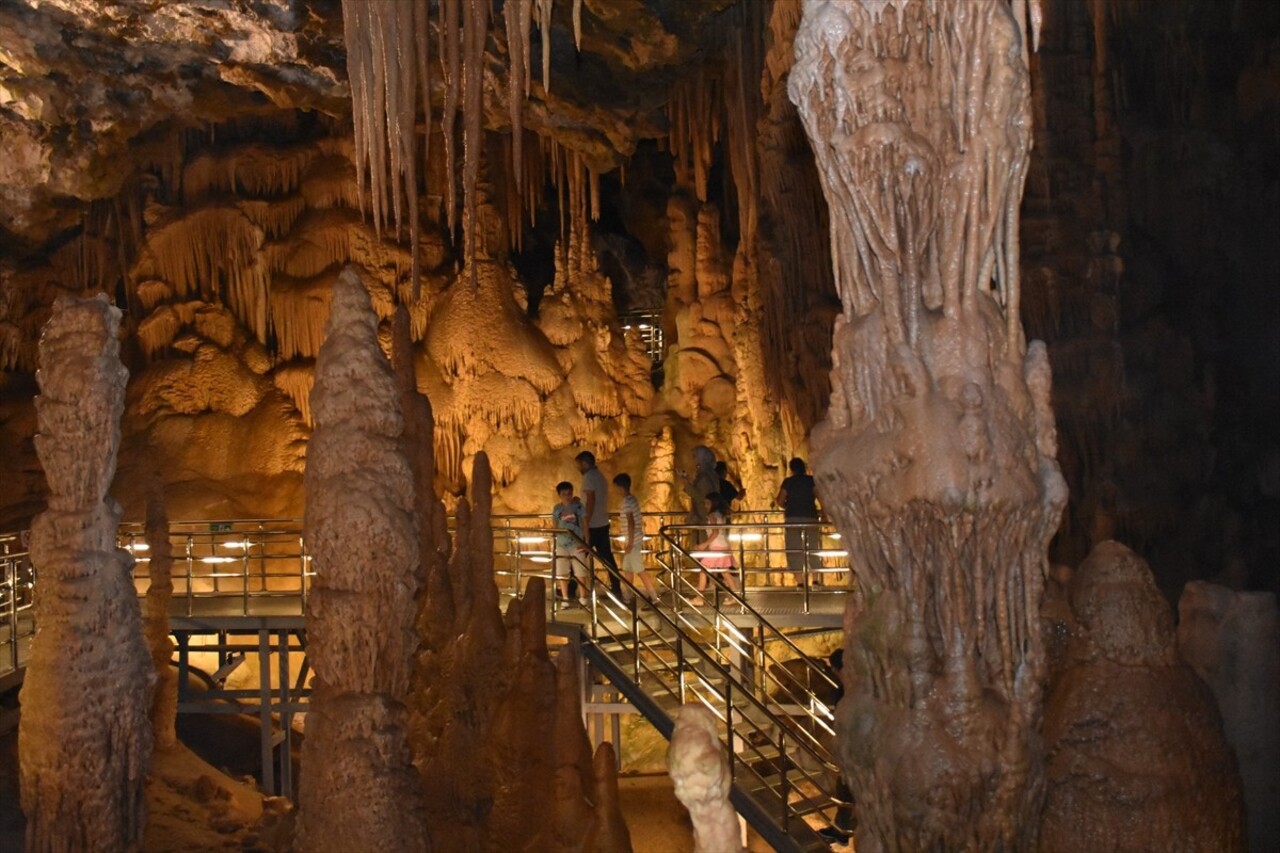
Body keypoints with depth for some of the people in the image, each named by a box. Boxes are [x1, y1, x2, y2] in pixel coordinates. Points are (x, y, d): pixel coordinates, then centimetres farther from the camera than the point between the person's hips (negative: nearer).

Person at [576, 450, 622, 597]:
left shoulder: (589, 476, -12)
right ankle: (616, 589, 7)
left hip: (592, 525, -8)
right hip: (603, 524, 8)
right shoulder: (599, 476, 15)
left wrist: (586, 524, -21)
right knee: (607, 557, 8)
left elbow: (591, 501, -20)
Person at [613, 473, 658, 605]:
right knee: (627, 568, 16)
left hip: (633, 541, -10)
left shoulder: (627, 501, -18)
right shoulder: (631, 499, 11)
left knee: (639, 570, -5)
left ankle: (652, 596, -1)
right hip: (634, 540, 10)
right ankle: (627, 596, 24)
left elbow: (631, 523, -22)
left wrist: (630, 542, -22)